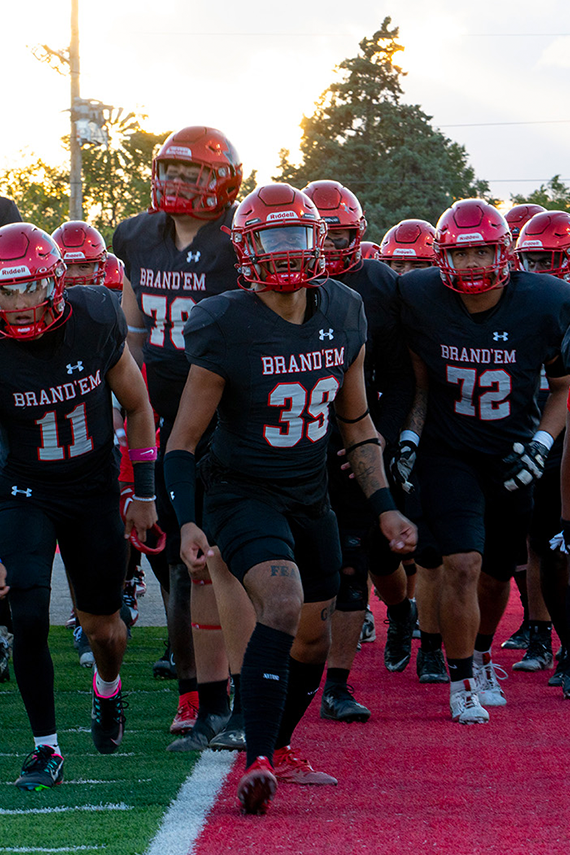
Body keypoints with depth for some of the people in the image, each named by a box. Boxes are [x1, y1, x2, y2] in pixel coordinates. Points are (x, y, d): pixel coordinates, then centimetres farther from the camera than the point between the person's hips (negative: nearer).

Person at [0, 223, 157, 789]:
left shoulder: (96, 322, -16)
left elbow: (136, 406, 2)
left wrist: (145, 494, 5)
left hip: (94, 491, 2)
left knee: (102, 625, 12)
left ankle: (107, 691, 47)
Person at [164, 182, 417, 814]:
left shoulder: (343, 314, -1)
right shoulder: (227, 329, -18)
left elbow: (356, 420, 12)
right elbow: (182, 440, -13)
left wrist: (383, 506, 7)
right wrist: (187, 521, -25)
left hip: (311, 498, 6)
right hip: (243, 494, -6)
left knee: (313, 639, 12)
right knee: (283, 601, -30)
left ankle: (277, 752, 36)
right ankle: (258, 763, -31)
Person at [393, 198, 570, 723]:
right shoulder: (420, 300, -13)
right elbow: (419, 379, 3)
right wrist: (409, 437, -7)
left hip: (513, 459, 2)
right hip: (448, 454, -1)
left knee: (495, 574, 13)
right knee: (463, 565, -17)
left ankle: (481, 655, 43)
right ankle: (462, 683, -1)